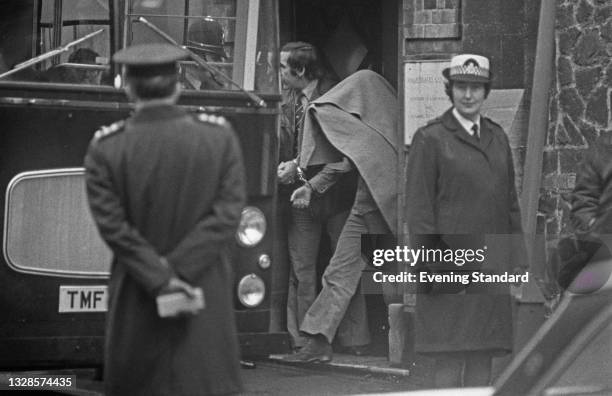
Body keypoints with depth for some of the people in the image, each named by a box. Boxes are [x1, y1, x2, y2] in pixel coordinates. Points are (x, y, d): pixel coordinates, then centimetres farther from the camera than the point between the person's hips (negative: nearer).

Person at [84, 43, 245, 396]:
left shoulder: (106, 149, -6)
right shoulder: (219, 136, -3)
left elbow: (113, 226, -10)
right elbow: (228, 213, -8)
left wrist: (158, 278, -10)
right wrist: (176, 272, -10)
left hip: (137, 301, 0)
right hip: (209, 304, 0)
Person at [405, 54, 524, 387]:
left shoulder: (497, 137, 15)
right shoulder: (430, 138, -3)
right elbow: (418, 207, -6)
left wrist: (517, 250, 11)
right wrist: (434, 264, -12)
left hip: (491, 269, 5)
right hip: (450, 269, -5)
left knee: (484, 354, 7)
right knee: (449, 356, -4)